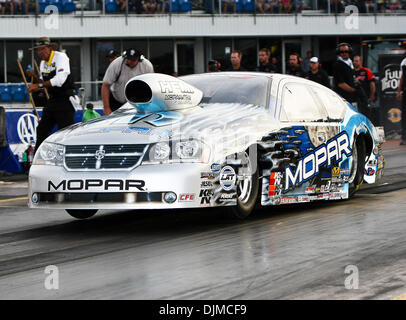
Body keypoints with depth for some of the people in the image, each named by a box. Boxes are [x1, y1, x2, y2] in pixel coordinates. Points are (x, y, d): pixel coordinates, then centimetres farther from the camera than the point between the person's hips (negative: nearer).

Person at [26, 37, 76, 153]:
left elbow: (60, 80, -25)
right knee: (42, 130, 10)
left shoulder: (60, 57, -14)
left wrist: (39, 85, -23)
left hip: (65, 100, -8)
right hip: (52, 100, 9)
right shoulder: (43, 63, 11)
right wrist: (34, 77, -1)